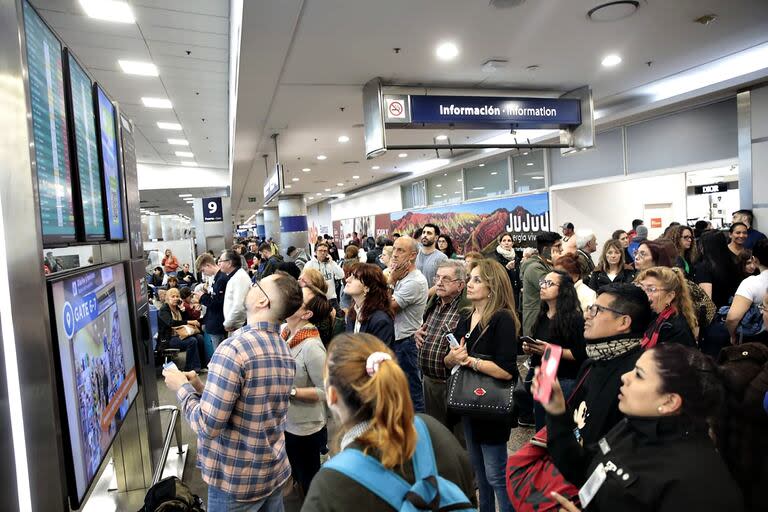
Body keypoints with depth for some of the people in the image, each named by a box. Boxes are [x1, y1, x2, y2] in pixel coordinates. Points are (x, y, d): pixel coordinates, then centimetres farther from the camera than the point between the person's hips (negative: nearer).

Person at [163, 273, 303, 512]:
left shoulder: (235, 348, -23)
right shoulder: (285, 351, 1)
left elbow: (208, 425, -23)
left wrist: (182, 388, -7)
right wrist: (201, 388, 7)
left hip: (236, 480, -6)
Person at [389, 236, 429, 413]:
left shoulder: (415, 281, -21)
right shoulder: (401, 277, 10)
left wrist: (391, 279, -14)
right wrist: (393, 280, 3)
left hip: (406, 343, -10)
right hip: (396, 340, 10)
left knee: (412, 393, 2)